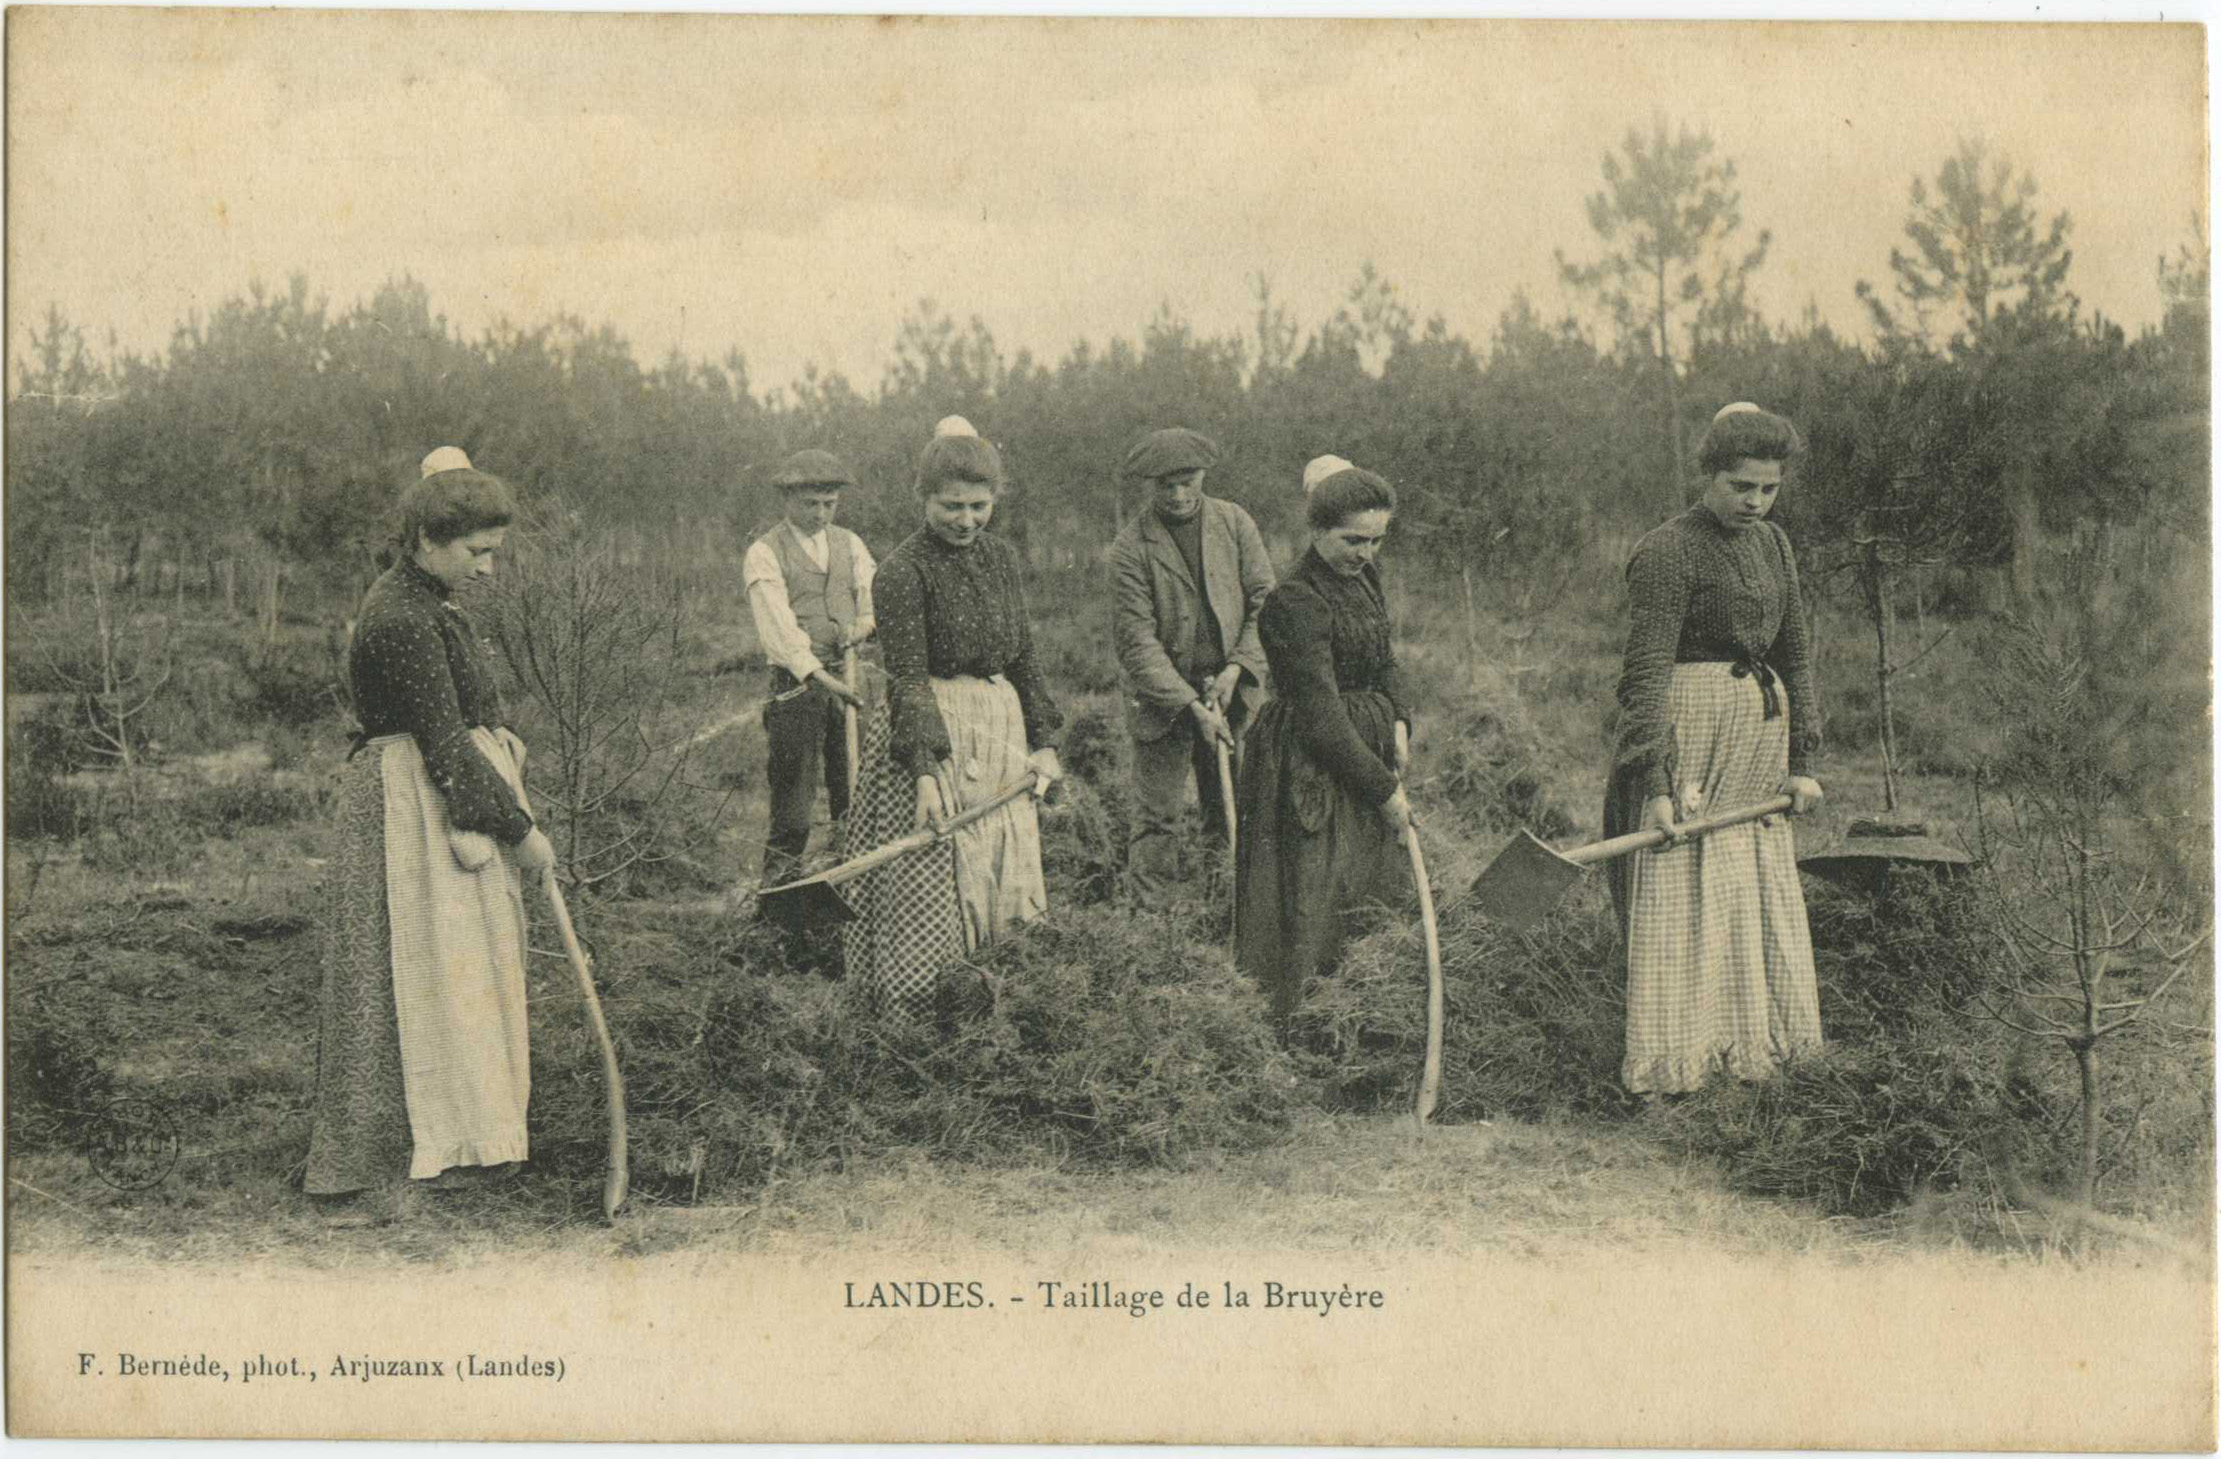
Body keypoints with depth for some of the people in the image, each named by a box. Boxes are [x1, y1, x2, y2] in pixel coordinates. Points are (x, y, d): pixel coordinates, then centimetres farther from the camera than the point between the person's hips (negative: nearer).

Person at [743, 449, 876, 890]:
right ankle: (780, 880, 4)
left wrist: (864, 625, -14)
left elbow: (874, 600, 11)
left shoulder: (850, 545, 15)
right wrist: (821, 677, -26)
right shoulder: (764, 554, -3)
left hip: (852, 678, 4)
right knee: (794, 786, -4)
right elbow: (779, 624, -14)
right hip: (796, 686, -4)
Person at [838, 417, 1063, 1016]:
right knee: (932, 885, -3)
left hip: (1001, 731, 7)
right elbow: (907, 679, -16)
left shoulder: (999, 556, 8)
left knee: (1005, 885, 11)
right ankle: (915, 1022, 7)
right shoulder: (903, 570, -12)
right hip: (932, 735, -7)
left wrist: (1043, 741, 10)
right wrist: (926, 770, -23)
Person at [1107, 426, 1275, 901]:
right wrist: (1192, 706, -18)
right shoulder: (1131, 548, -8)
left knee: (1237, 811, 7)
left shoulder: (1234, 523, 2)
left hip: (1232, 695, 3)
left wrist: (1237, 668, -10)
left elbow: (1265, 601, 4)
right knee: (1157, 818, 0)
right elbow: (1137, 643, -12)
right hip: (1162, 702, -3)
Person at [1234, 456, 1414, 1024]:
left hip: (1364, 754, 9)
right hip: (1311, 771, -9)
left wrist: (1399, 722, 1)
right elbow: (1322, 717, -22)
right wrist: (1384, 790, -17)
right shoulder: (1295, 604, -21)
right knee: (1313, 908, -5)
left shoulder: (1365, 575, 6)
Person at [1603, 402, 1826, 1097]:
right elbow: (1646, 672, -17)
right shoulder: (1667, 553, -11)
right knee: (1681, 897, -6)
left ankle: (1750, 1042, 25)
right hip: (1689, 732, -8)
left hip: (1761, 733, 8)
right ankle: (1671, 1062, -1)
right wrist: (1657, 782, -22)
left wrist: (1802, 762, 12)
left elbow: (1796, 657, 17)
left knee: (1762, 894, 13)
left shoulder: (1773, 545, 12)